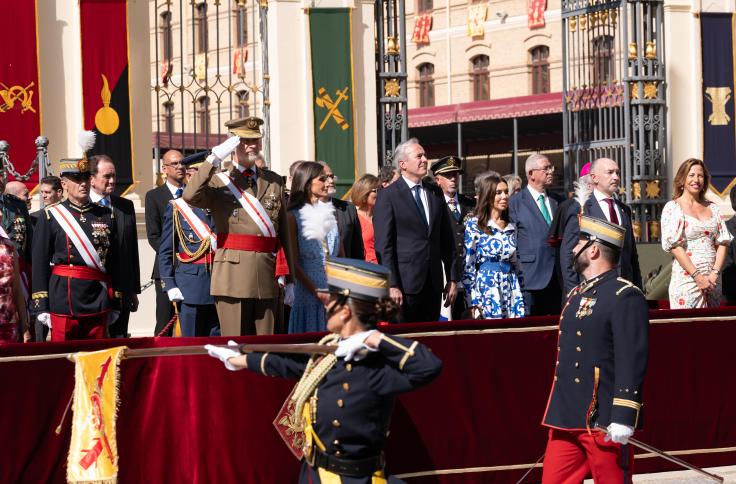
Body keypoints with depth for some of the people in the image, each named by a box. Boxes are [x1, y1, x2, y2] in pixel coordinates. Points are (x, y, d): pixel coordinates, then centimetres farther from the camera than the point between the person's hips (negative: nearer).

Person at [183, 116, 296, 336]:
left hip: (267, 276, 3)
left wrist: (292, 277, 8)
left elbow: (285, 231, 12)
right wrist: (215, 158, -17)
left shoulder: (274, 181, 15)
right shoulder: (218, 181, 5)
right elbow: (190, 196, -18)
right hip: (233, 275, -3)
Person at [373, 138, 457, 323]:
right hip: (405, 283, -5)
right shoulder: (388, 196, -4)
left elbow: (447, 238, 16)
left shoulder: (435, 193, 13)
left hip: (433, 283, 5)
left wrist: (452, 279, 11)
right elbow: (383, 245, -9)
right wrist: (392, 285, -15)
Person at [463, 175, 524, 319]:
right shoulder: (474, 224, -2)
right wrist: (473, 302, -12)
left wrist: (519, 302, 11)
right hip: (487, 289, -5)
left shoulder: (511, 228, 13)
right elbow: (467, 265, -6)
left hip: (510, 290, 5)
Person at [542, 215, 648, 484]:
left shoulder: (626, 297, -11)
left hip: (603, 422, -8)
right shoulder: (577, 295, 17)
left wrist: (623, 419, -22)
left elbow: (632, 361, -18)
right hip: (566, 420, 8)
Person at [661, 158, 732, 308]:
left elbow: (723, 242, 9)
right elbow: (675, 246, -8)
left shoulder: (712, 208, 14)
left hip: (713, 279, 4)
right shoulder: (673, 208, 0)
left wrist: (715, 272, -6)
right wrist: (697, 276, -14)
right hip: (686, 278, -4)